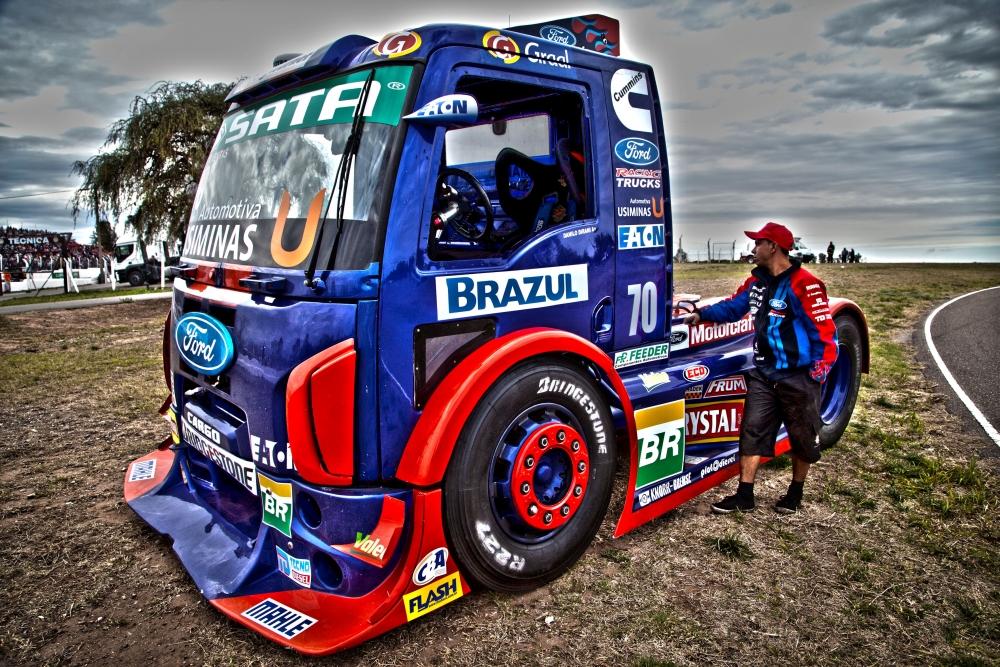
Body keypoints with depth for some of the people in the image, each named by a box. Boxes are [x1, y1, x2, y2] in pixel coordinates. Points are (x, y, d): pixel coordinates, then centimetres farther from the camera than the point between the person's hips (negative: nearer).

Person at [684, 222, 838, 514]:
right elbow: (733, 306, 18)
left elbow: (825, 333, -17)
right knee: (752, 430, 3)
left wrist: (817, 375, -17)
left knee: (802, 438, 11)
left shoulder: (804, 285, -18)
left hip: (798, 378, -6)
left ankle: (795, 493, 31)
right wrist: (702, 313, 5)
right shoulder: (757, 280, 6)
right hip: (763, 373, 7)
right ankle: (744, 496, 9)